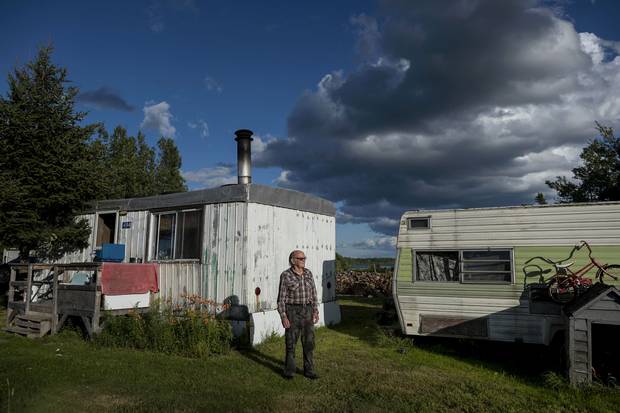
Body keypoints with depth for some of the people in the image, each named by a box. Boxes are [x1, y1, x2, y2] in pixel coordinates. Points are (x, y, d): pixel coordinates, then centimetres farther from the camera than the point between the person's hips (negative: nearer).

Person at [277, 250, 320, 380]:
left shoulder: (308, 273, 4)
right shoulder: (285, 275, -10)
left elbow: (313, 293, 8)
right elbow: (281, 298, -9)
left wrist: (316, 311, 3)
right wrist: (283, 317, -14)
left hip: (306, 311, 4)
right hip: (292, 311, -4)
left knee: (309, 342, 5)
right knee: (291, 342, 3)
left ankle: (309, 370, 16)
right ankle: (289, 370, 19)